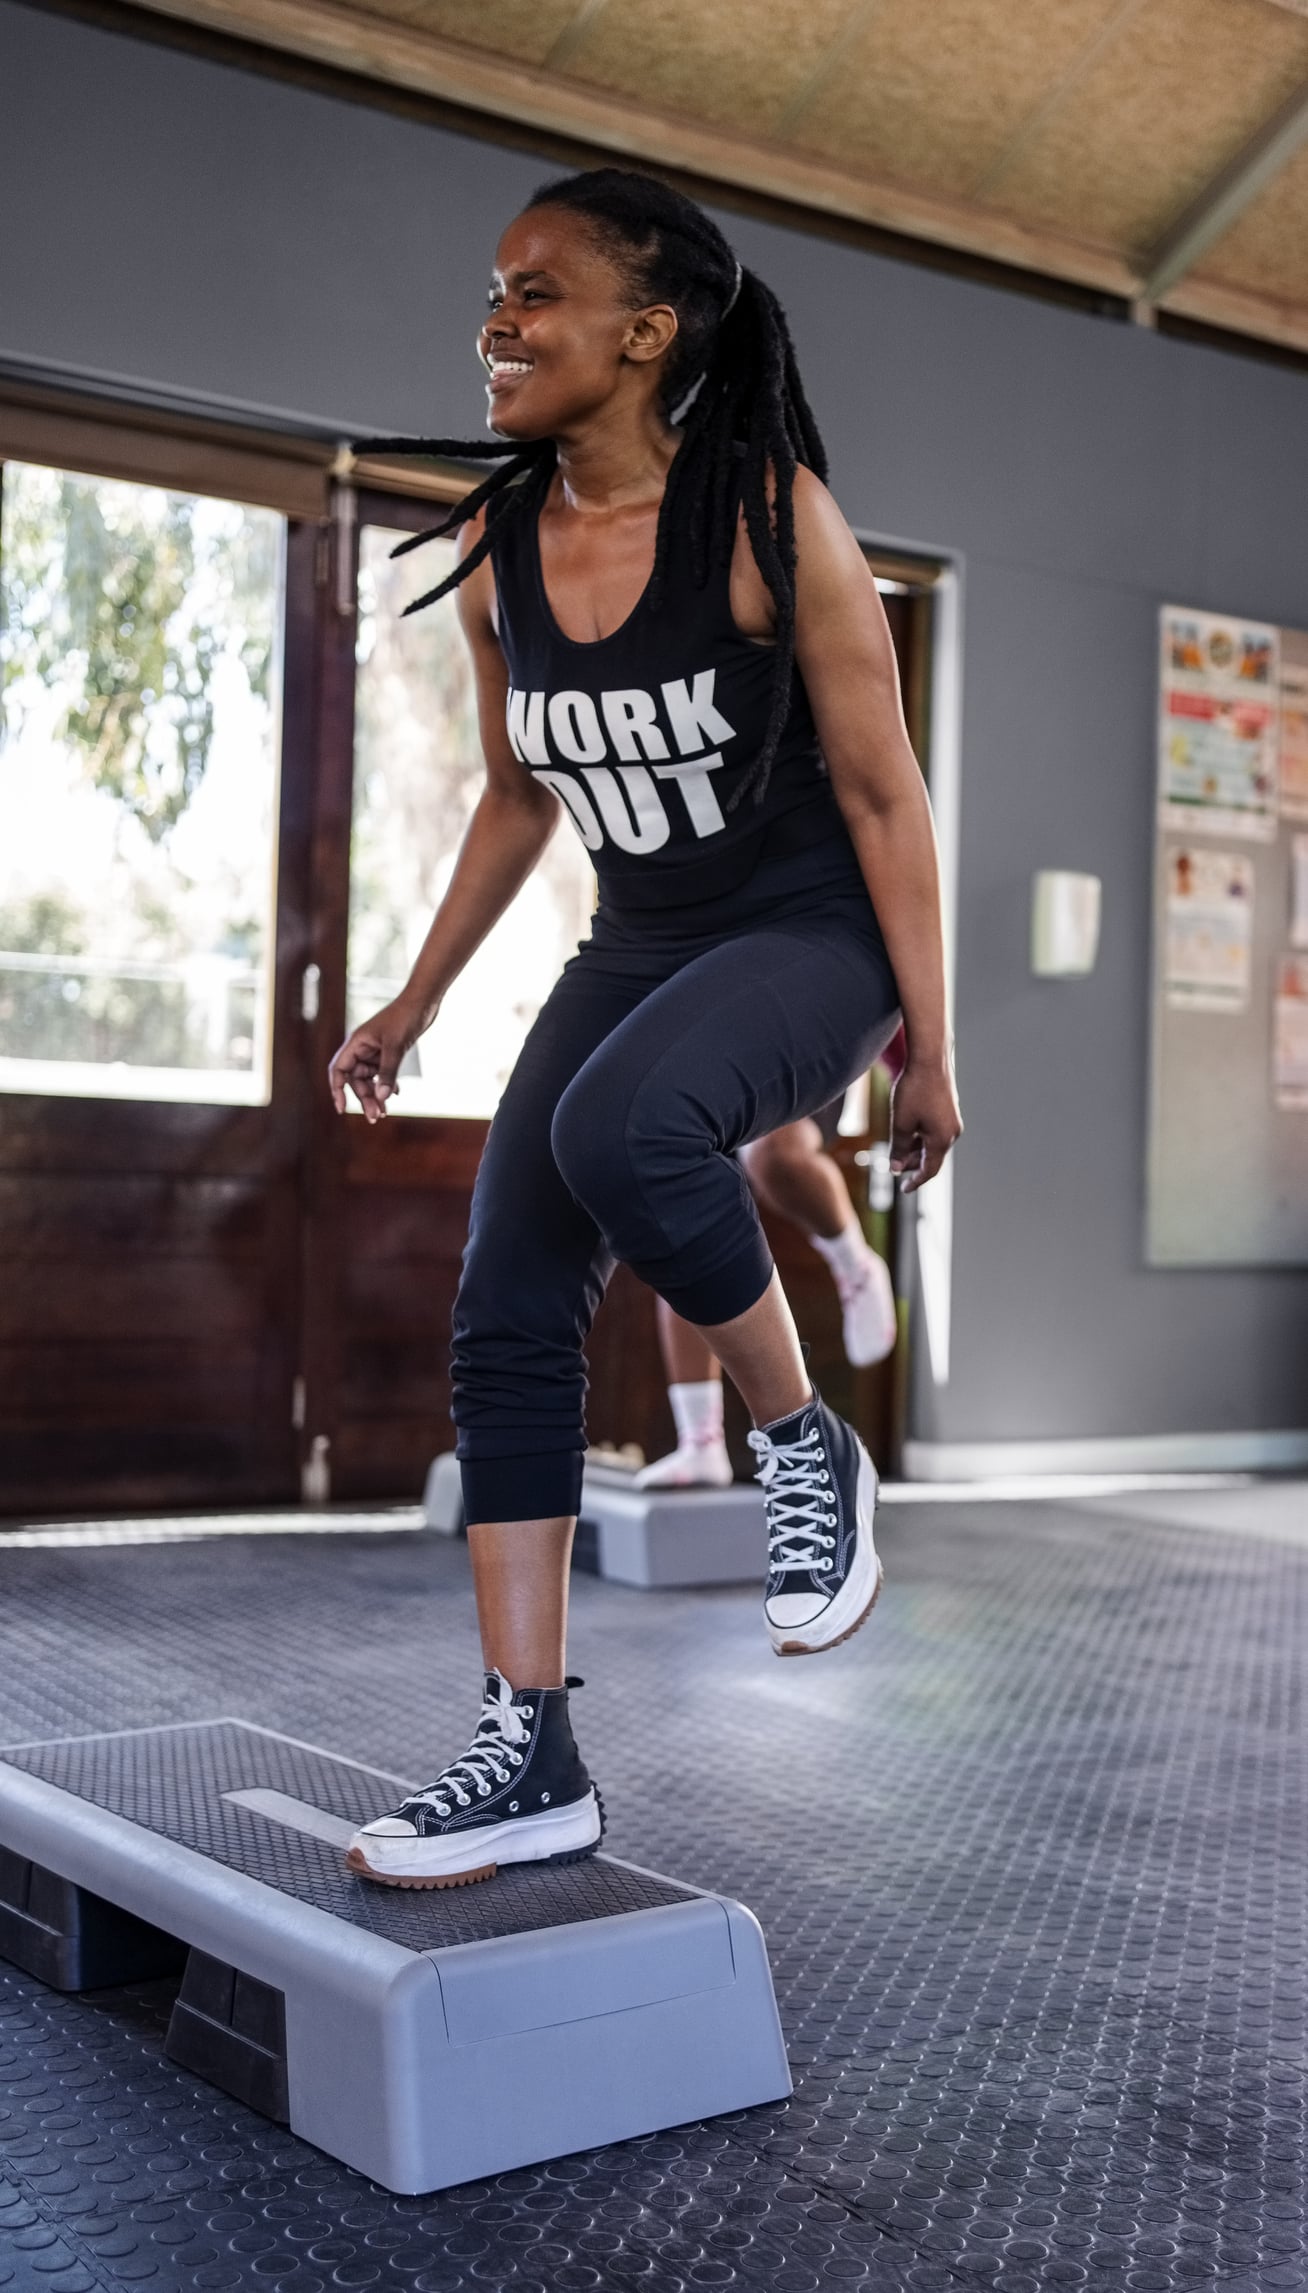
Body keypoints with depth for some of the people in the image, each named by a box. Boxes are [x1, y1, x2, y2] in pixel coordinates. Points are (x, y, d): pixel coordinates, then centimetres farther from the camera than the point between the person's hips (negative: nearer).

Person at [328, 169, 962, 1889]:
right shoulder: (498, 548, 1)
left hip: (812, 934, -6)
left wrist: (928, 1048, -11)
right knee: (506, 1326, -5)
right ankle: (533, 1758, 2)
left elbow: (882, 789, -12)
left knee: (621, 1127, -37)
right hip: (636, 949, 7)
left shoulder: (767, 516, -15)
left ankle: (808, 1446, -9)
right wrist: (417, 1005, 16)